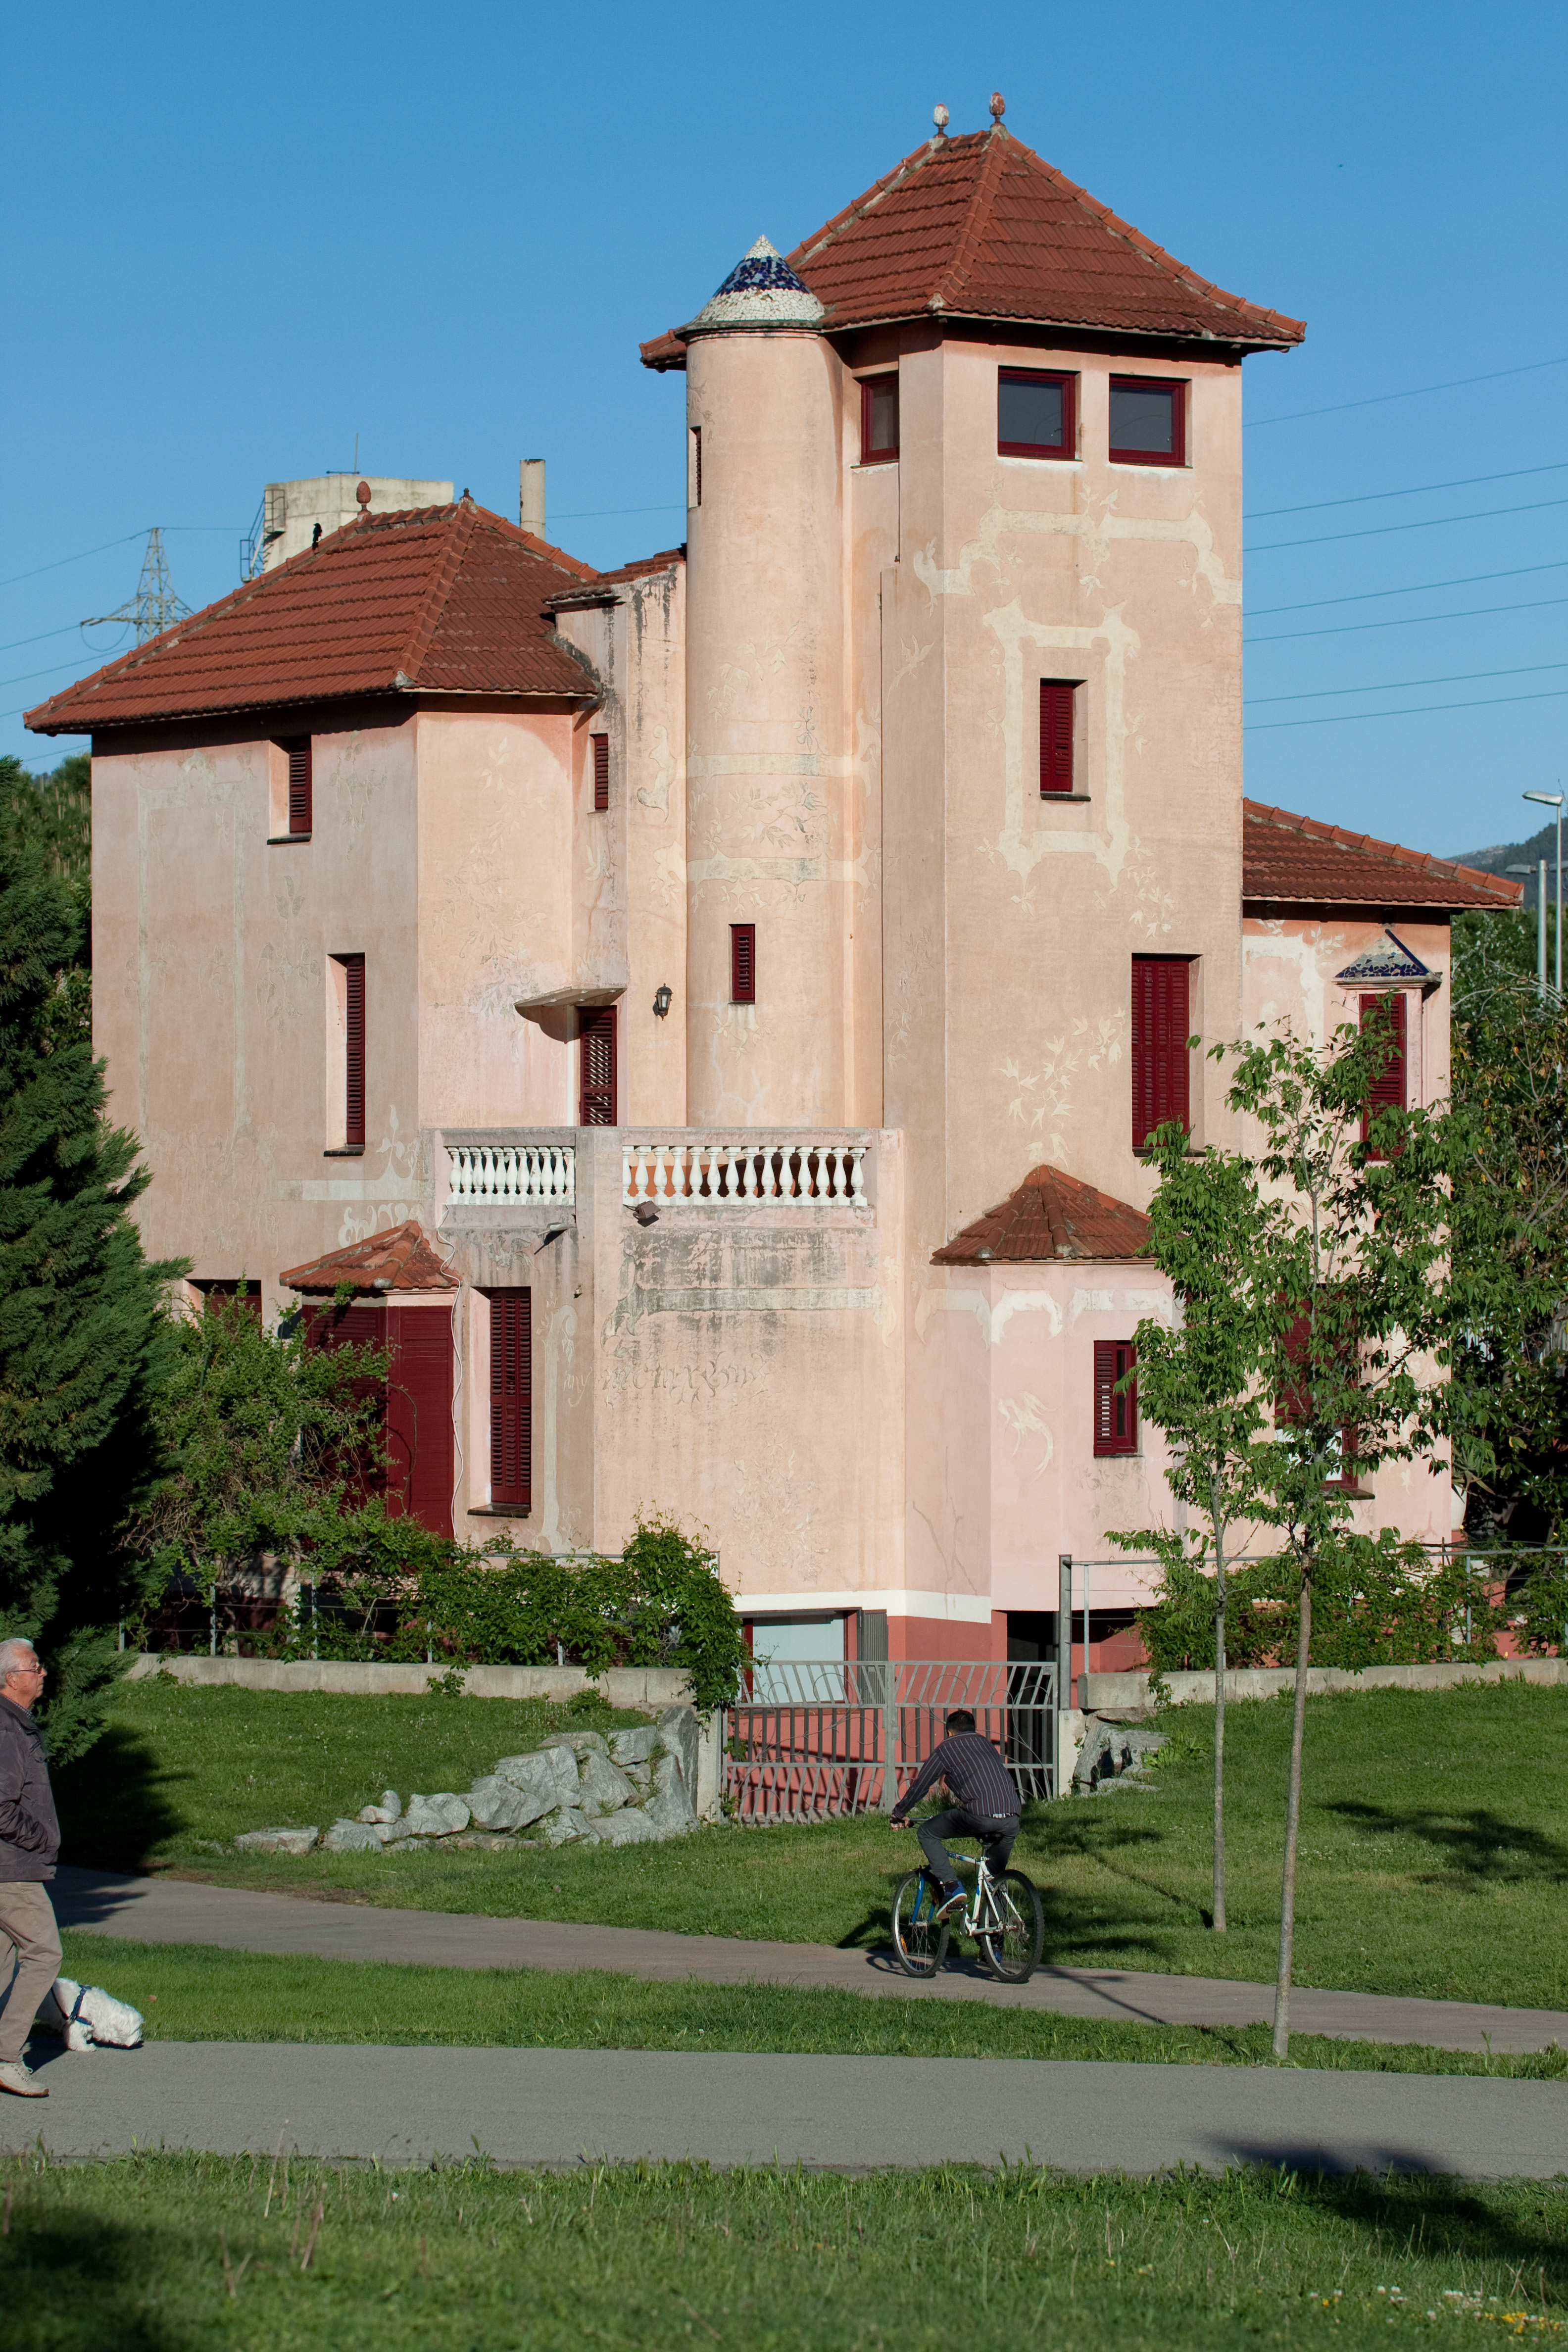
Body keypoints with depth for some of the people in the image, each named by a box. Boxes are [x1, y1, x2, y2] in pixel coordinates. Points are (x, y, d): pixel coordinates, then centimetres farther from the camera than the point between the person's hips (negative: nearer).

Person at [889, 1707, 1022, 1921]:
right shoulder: (985, 1744, 30)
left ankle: (951, 1887, -2)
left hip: (979, 1815, -5)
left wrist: (899, 1813, 35)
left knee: (927, 1833, 13)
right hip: (1012, 1820, 6)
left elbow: (920, 1784, 19)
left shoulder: (946, 1749, 14)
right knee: (995, 1877, 23)